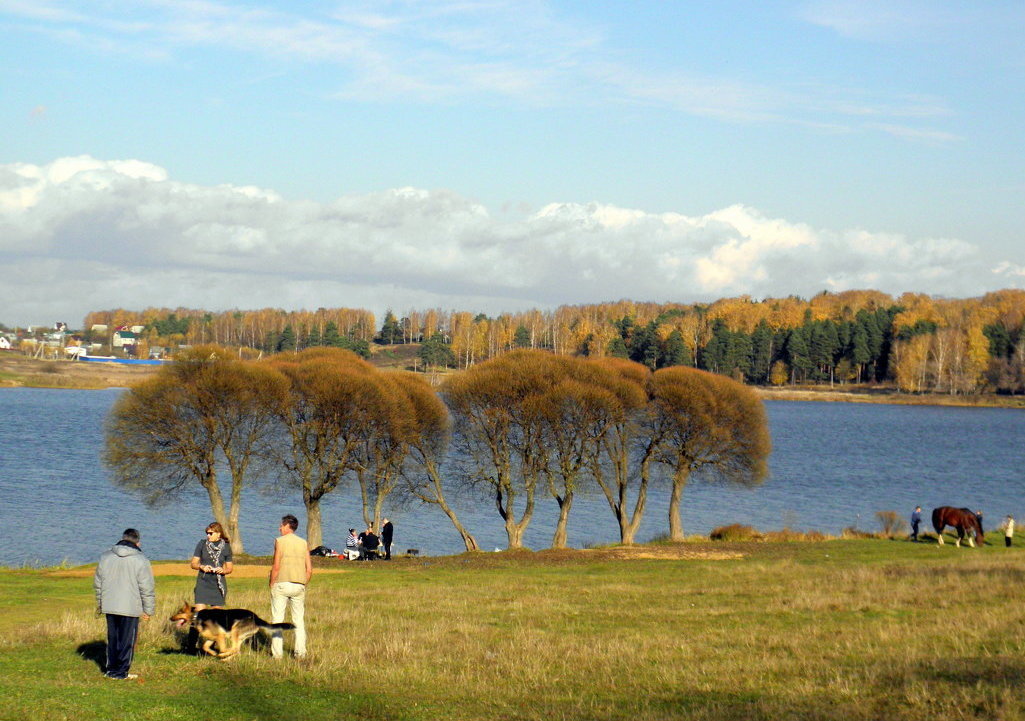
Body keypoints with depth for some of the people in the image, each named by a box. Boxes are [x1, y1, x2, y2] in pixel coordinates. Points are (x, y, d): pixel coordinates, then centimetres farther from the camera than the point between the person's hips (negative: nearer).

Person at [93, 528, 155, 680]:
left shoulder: (105, 557, 7)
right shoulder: (141, 560, -7)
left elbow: (98, 583, 16)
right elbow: (147, 589, -6)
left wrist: (99, 604, 27)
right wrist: (148, 610, 2)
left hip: (109, 606, 4)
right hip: (130, 608, -4)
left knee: (112, 639, 15)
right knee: (127, 640, 3)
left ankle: (111, 669, 19)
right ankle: (121, 672, 4)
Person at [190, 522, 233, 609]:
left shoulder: (226, 547, 3)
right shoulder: (202, 544, 2)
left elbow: (230, 567, 9)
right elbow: (193, 563, 5)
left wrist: (223, 571, -12)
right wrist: (202, 567, -14)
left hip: (218, 584, 1)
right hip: (203, 582, 0)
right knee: (199, 612, -10)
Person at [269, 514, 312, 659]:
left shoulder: (280, 541, -5)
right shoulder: (303, 543, 7)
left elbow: (276, 567, -10)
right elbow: (309, 569, 4)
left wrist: (271, 585, -1)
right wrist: (304, 585, 14)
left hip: (281, 584, -4)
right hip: (299, 586, 4)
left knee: (277, 619, 2)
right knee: (299, 620, 10)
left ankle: (277, 652, 0)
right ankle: (300, 652, 6)